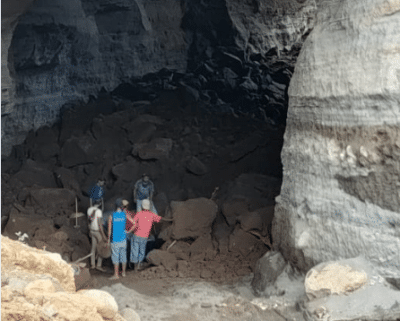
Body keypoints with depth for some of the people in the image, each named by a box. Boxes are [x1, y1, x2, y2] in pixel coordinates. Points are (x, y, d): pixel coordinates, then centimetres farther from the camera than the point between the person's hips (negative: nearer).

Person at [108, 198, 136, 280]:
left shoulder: (112, 216, -10)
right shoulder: (125, 215, -6)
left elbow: (109, 229, -5)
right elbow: (134, 224, -11)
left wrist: (108, 239, 7)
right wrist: (129, 231, 3)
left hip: (115, 240, -2)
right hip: (123, 239, 2)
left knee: (115, 257, 4)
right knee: (123, 256, 14)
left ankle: (116, 274, 9)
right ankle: (124, 272, 25)